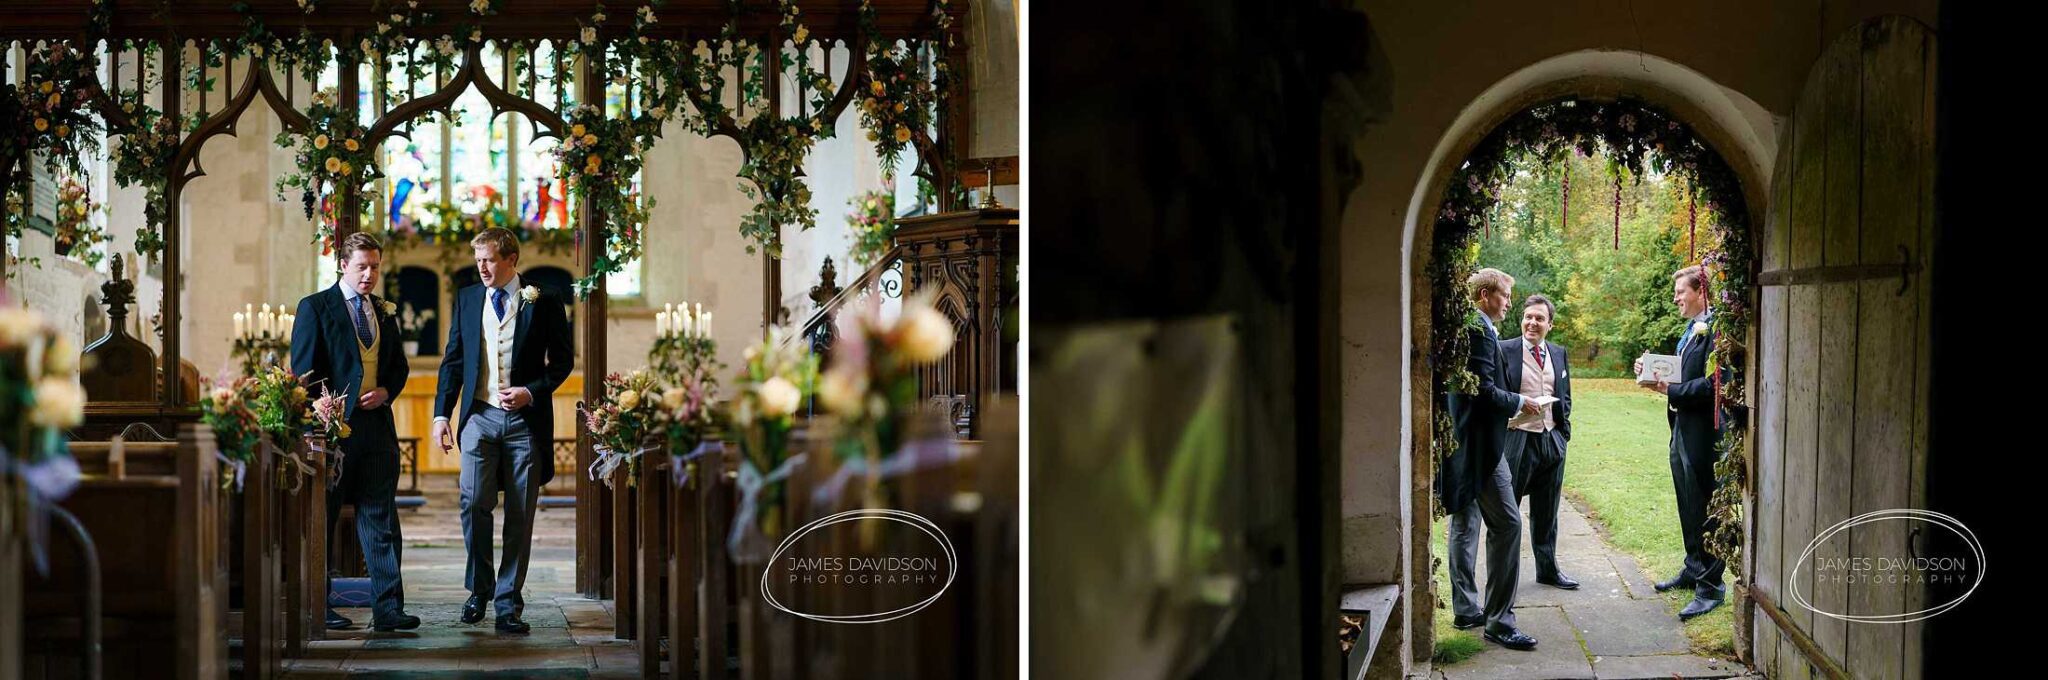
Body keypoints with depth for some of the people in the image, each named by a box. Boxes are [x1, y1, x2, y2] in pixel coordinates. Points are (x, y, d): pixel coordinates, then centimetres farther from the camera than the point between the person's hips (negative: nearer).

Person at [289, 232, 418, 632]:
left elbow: (399, 366, 22)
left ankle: (387, 609, -1)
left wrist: (386, 392, 0)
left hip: (377, 424, 5)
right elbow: (305, 370, -5)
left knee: (381, 520, 0)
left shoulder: (383, 313, 16)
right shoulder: (315, 307, -1)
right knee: (321, 520, 4)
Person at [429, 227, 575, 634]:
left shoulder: (542, 304, 1)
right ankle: (479, 589, 11)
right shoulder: (467, 299, 10)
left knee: (520, 515, 1)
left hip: (526, 418, -2)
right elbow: (453, 359, 13)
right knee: (474, 503, -9)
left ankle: (508, 602, 8)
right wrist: (442, 413, 5)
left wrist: (532, 392, -10)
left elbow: (563, 360, 5)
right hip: (480, 417, 2)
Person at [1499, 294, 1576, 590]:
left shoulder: (1559, 354, 12)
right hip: (1516, 440, -5)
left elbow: (1565, 397, 19)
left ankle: (1548, 569, 24)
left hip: (1551, 440, 5)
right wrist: (1518, 405, -16)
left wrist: (1564, 430, 7)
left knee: (1546, 511, 14)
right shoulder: (1504, 350, -5)